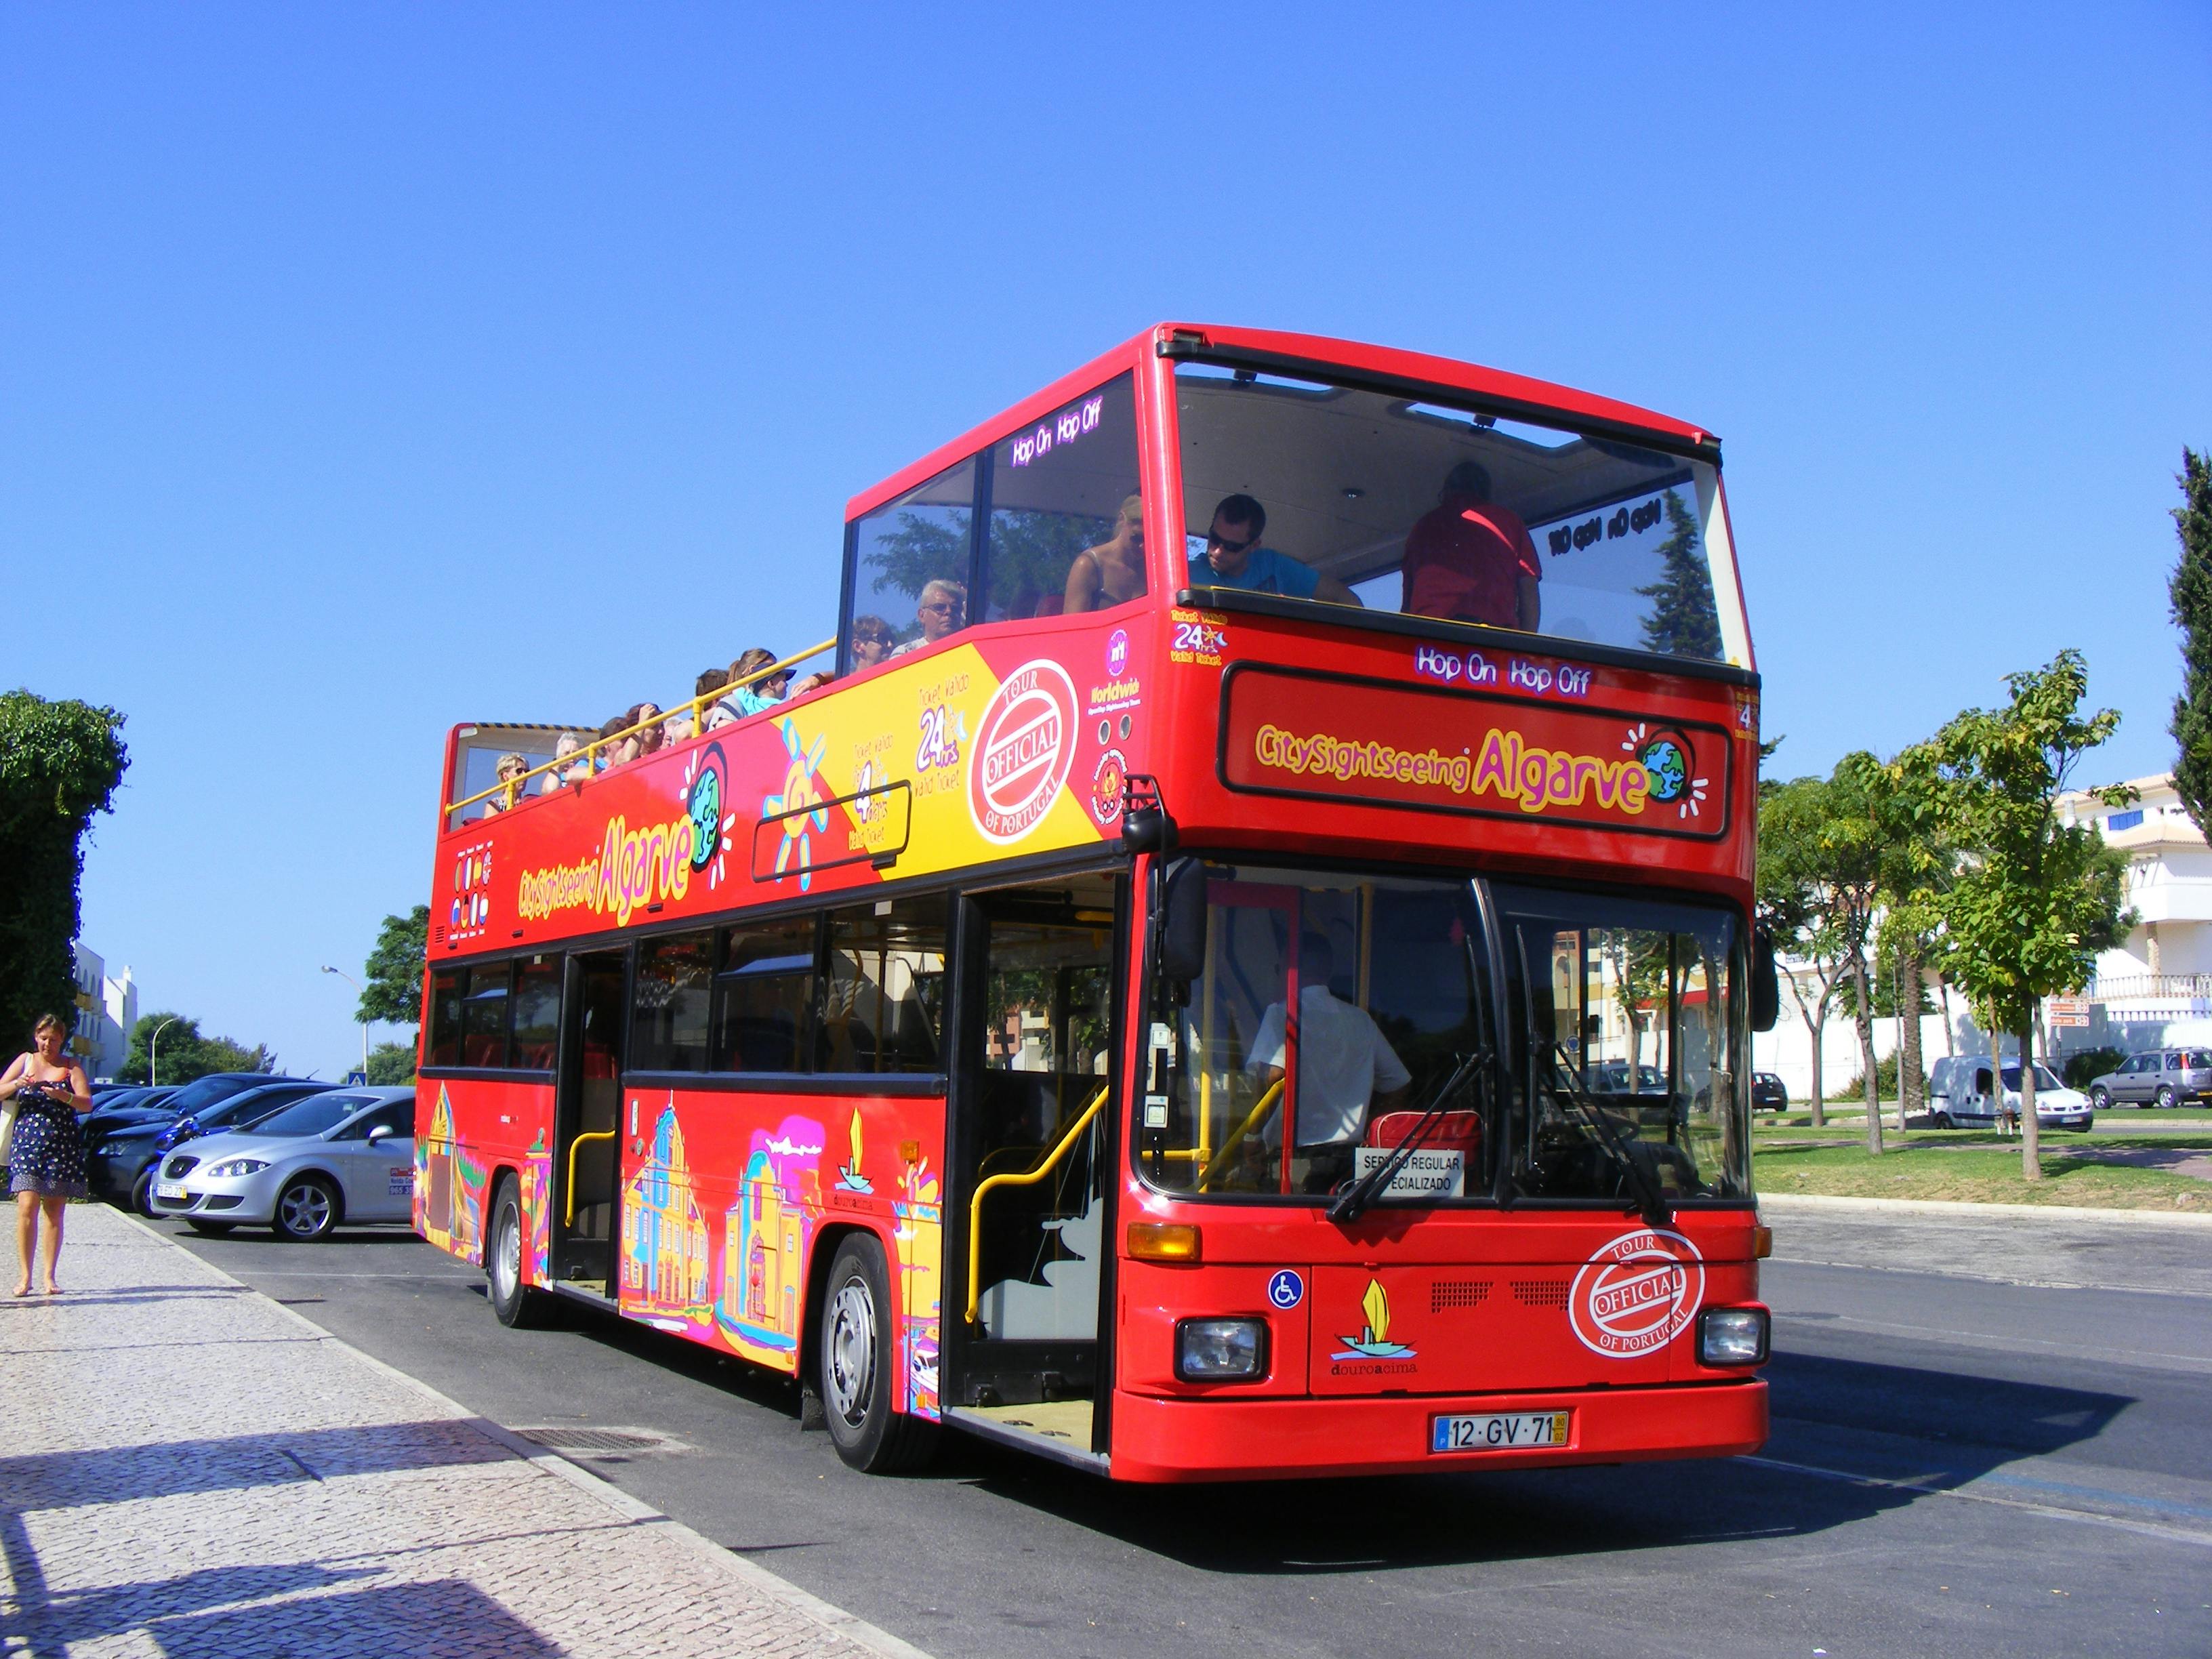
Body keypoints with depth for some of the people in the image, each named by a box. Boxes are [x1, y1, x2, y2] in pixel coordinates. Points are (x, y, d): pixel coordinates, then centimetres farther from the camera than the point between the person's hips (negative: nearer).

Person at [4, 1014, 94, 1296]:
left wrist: (63, 1096, -21)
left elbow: (87, 1104, -2)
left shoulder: (71, 1067, 7)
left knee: (54, 1213, 2)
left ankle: (48, 1276, 7)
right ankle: (25, 1275, -10)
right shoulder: (25, 1061, 11)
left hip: (63, 1147, 0)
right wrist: (17, 1084, -12)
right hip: (26, 1143, 0)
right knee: (27, 1207, -13)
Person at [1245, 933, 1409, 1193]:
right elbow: (1397, 1084, 16)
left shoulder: (1281, 1013, -4)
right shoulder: (1362, 1020, 12)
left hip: (1297, 1150, -5)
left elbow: (1272, 1074, -20)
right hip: (1350, 1156, 5)